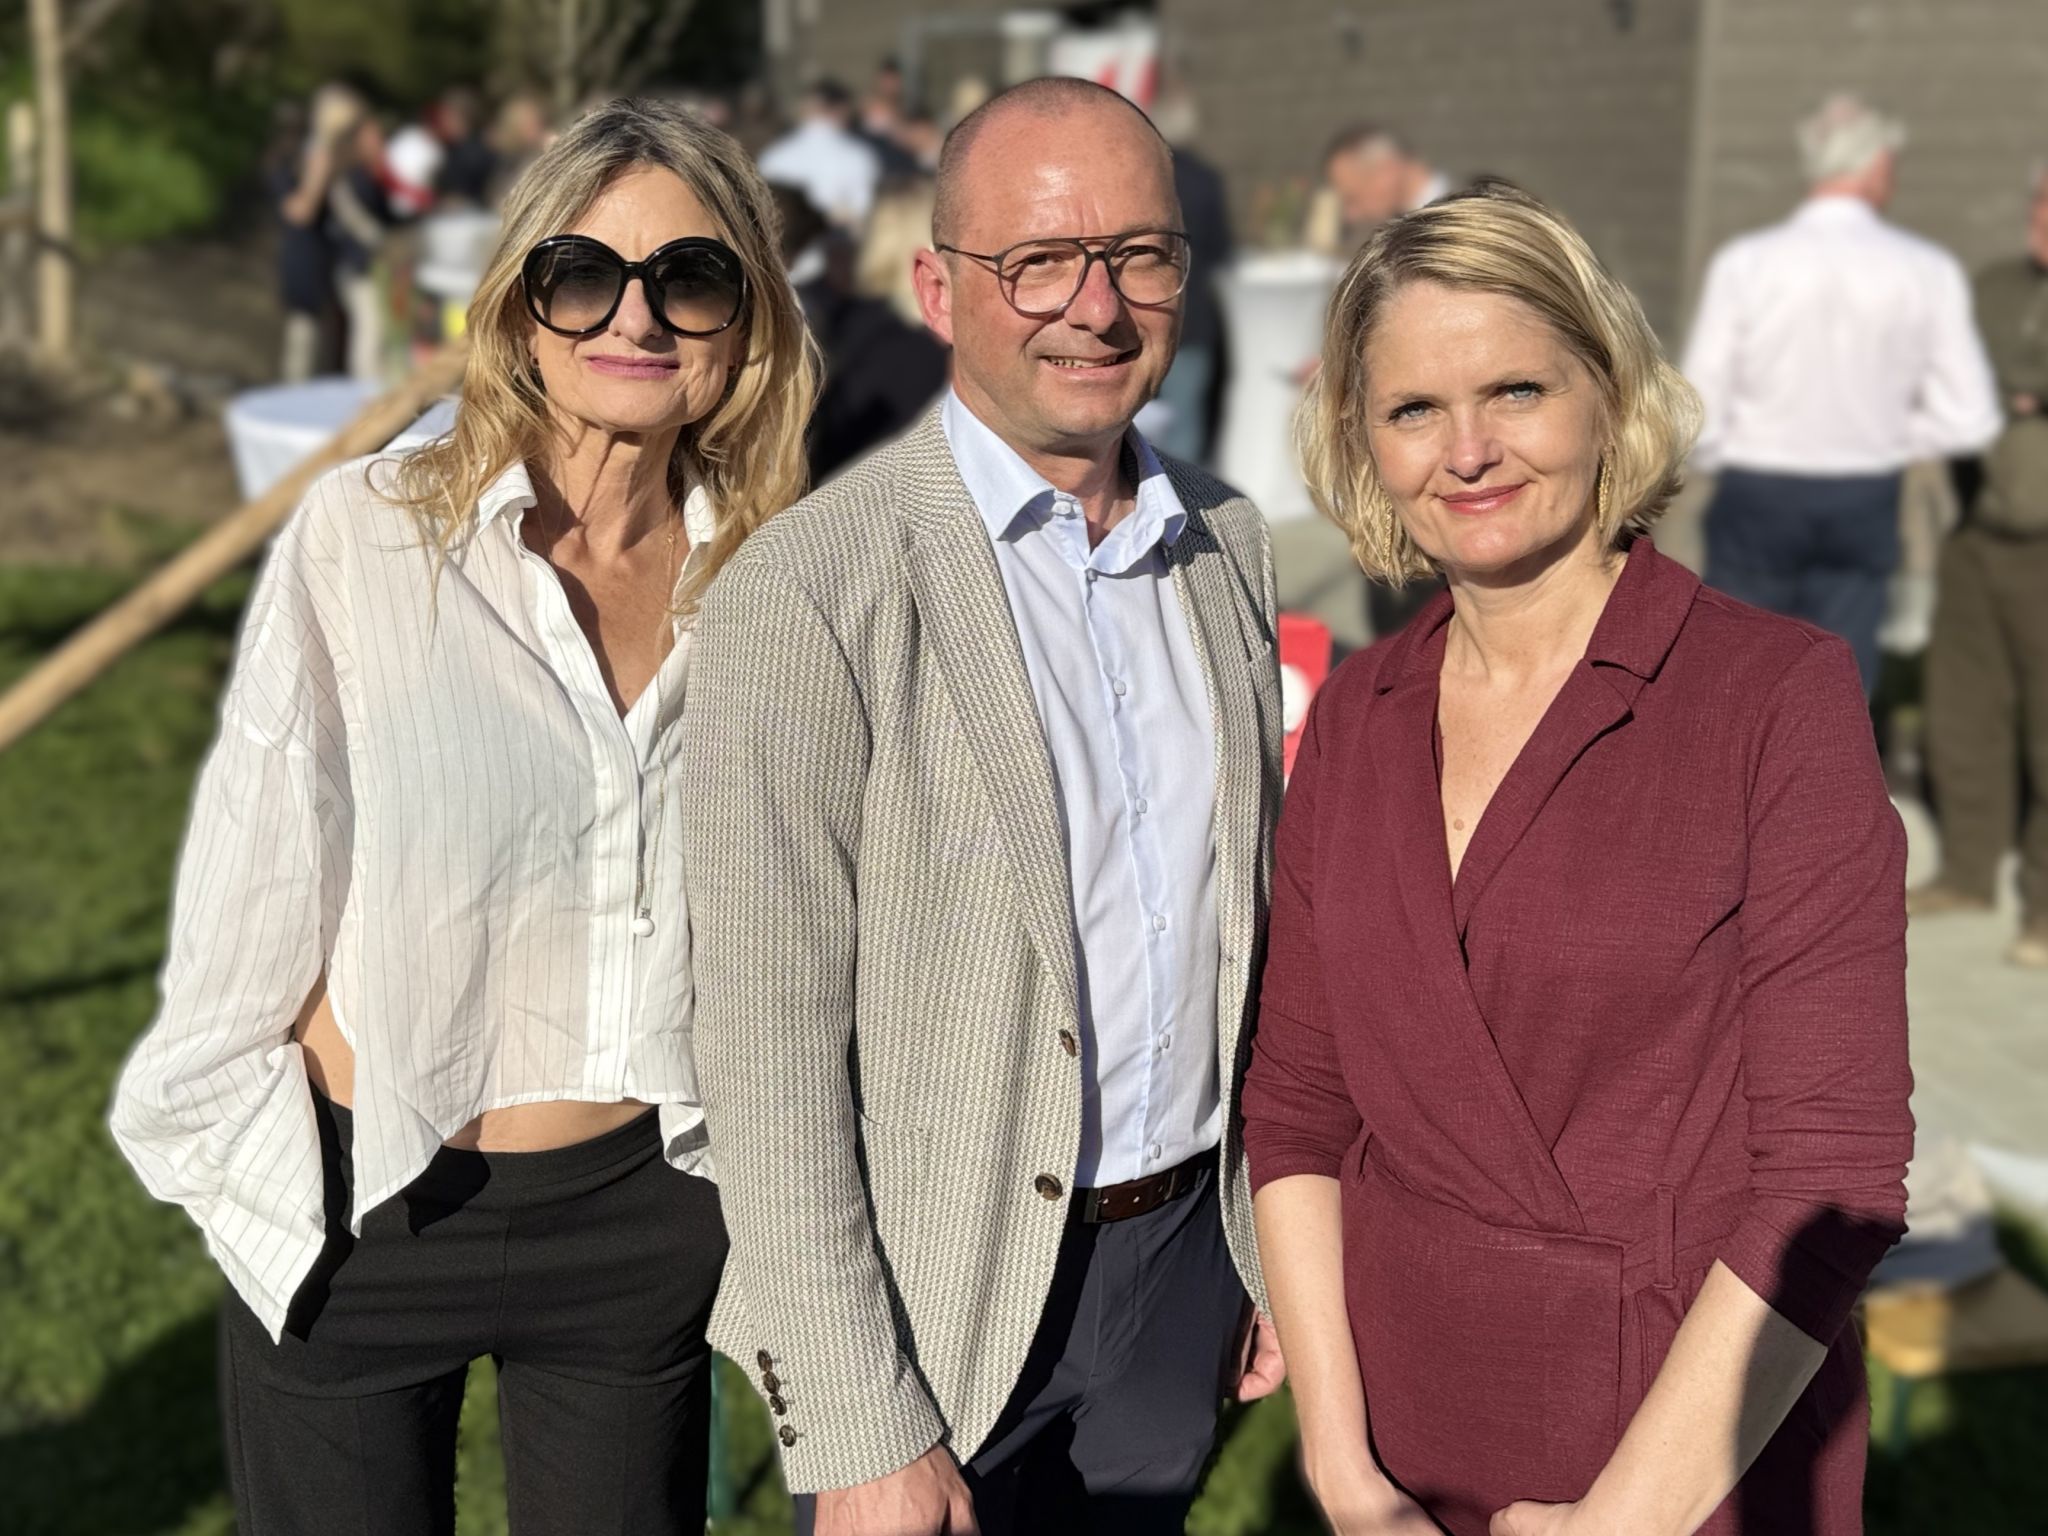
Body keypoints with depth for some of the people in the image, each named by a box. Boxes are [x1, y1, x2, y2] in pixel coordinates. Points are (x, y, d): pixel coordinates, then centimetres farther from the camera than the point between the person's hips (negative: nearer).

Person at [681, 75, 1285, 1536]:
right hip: (939, 1300, -5)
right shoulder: (810, 591, -18)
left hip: (1185, 1252, 5)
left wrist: (1277, 1241, 12)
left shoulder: (1229, 543, 2)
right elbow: (769, 1050, -17)